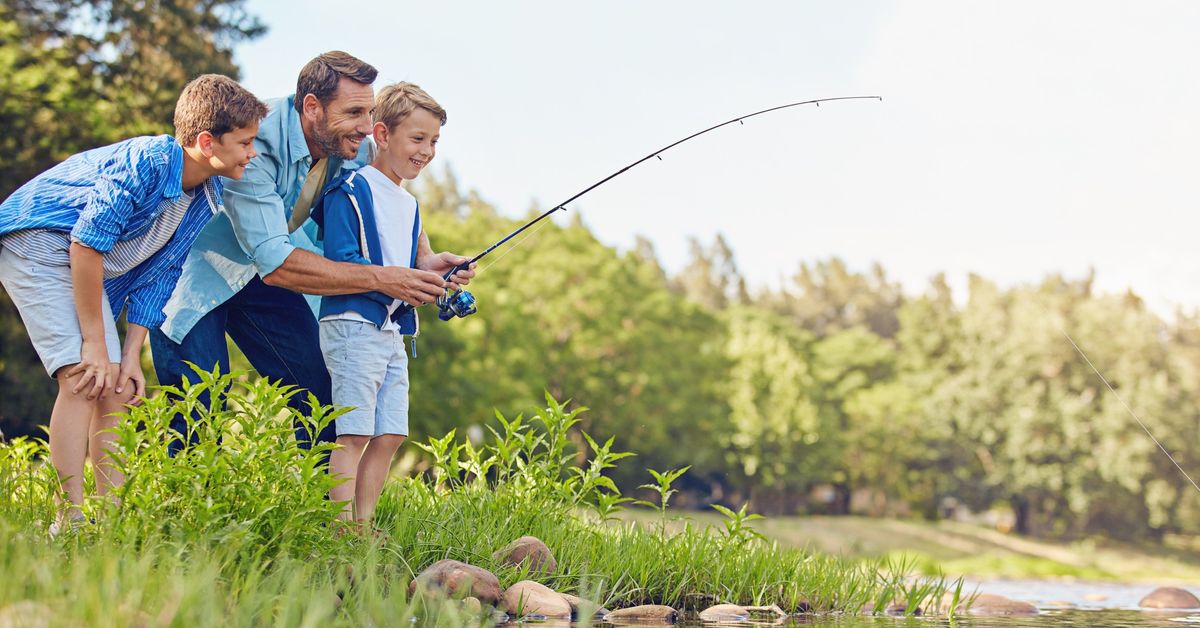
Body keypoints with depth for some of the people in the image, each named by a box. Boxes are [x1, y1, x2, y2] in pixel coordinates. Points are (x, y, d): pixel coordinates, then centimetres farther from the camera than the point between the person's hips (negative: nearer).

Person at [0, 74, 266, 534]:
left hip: (89, 268, 9)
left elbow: (156, 276, 5)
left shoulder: (207, 200, -1)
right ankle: (69, 521, -17)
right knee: (82, 379, -19)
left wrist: (131, 355, -1)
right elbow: (86, 244, -26)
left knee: (117, 388, 2)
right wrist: (95, 341, -21)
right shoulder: (146, 163, -27)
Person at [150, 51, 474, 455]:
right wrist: (380, 278, -38)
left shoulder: (354, 151, -12)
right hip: (196, 271, -7)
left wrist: (422, 262, -18)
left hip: (259, 275, 7)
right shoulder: (256, 143, -34)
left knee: (323, 393, 2)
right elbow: (275, 262, -37)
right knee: (201, 416, -16)